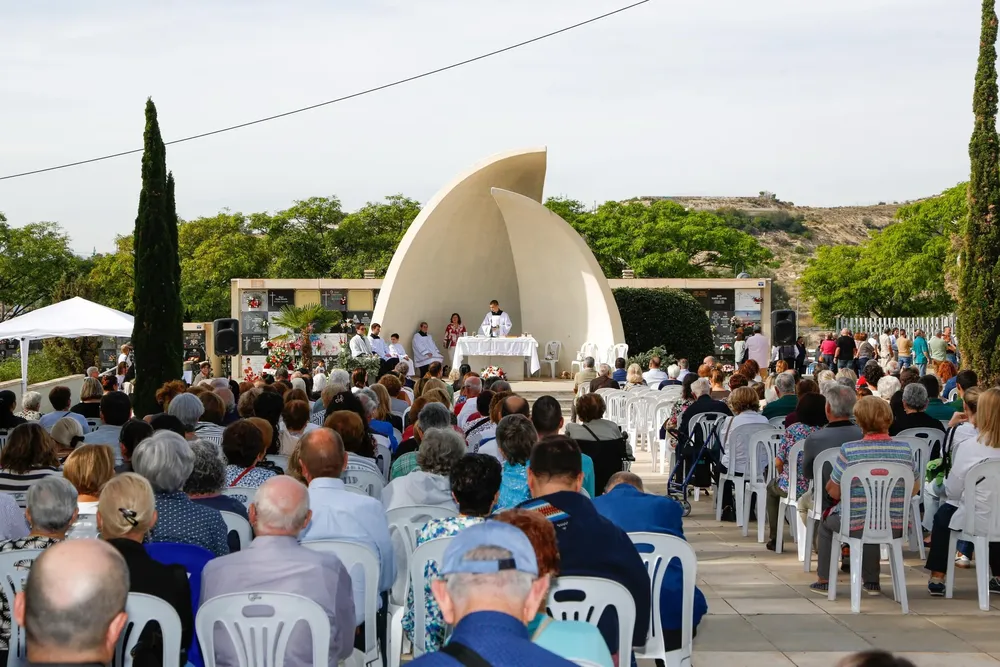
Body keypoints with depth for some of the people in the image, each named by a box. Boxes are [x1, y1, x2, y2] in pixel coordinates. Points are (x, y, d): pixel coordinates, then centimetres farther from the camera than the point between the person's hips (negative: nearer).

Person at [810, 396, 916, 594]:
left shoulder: (849, 450, -15)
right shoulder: (905, 450, -6)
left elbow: (833, 491, -7)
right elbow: (915, 488, 7)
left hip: (856, 524, -3)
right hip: (895, 527, 3)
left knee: (827, 521, 29)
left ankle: (824, 581, 37)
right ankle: (871, 582, 40)